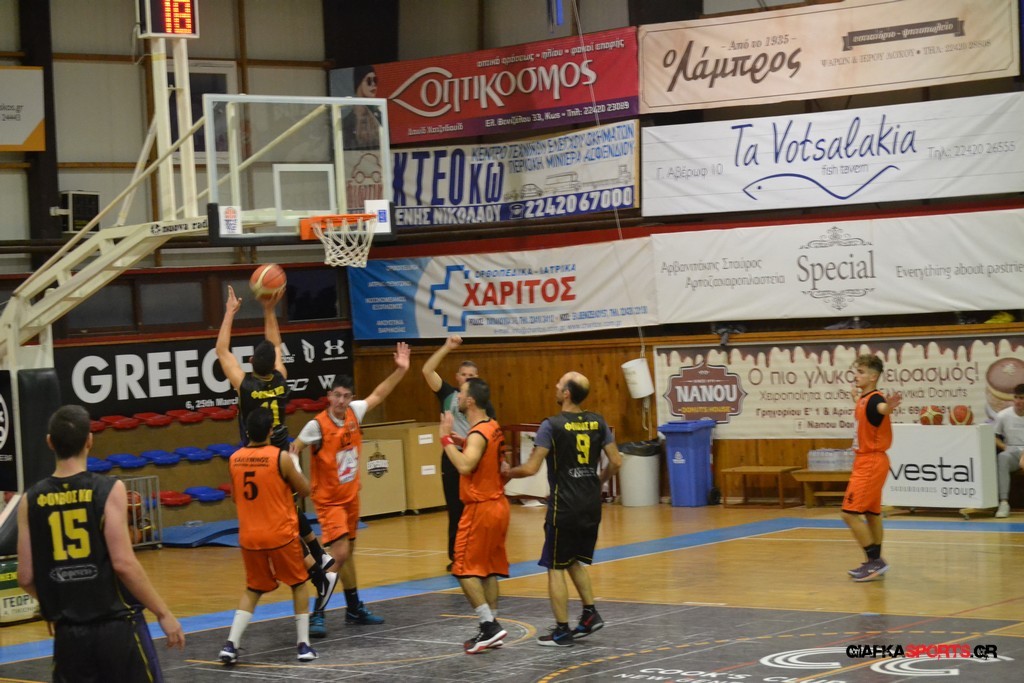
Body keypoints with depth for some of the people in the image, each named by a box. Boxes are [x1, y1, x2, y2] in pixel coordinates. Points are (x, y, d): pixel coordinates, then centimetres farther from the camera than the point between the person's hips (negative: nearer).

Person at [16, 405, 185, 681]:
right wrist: (164, 613, -6)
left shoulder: (31, 500, 1)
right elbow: (124, 563, -15)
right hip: (117, 626, -3)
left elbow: (26, 578, 2)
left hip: (68, 633, 3)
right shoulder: (109, 490, -9)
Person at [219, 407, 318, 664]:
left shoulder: (234, 459, 1)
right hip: (281, 534, -4)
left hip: (249, 537, 4)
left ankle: (231, 644, 2)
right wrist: (294, 466, 15)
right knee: (299, 584, 16)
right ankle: (303, 644, 12)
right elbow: (304, 490, 0)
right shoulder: (281, 457, -13)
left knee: (253, 590, 18)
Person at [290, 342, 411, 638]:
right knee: (339, 554, -18)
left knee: (347, 553, 18)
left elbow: (378, 395, 12)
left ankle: (355, 609, 30)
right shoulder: (317, 425, -20)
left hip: (351, 495, 7)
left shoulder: (354, 413, -4)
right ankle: (317, 615, -14)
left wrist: (400, 370, 8)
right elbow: (294, 449, -14)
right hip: (329, 499, -7)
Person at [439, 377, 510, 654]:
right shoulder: (493, 428, 10)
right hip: (497, 504, 9)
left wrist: (446, 439, -25)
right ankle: (491, 629, 14)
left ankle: (489, 625, -10)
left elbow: (465, 466, -33)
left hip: (481, 508, -9)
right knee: (488, 569, 12)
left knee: (465, 569, -5)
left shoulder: (478, 433, -19)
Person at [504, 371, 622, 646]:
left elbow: (531, 468, -15)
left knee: (555, 567, 5)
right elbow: (616, 462, 5)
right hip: (591, 505, 6)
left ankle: (562, 631, 6)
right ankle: (590, 614, 17)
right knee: (575, 561, 24)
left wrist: (508, 473, 4)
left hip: (564, 507, -6)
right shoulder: (597, 422, 3)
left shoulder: (552, 425, -13)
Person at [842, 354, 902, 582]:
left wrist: (888, 407, -67)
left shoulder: (874, 399, -19)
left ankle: (875, 561, -7)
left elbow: (881, 408, -46)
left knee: (850, 513, -11)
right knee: (871, 513, 15)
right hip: (865, 462, 10)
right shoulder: (863, 400, 9)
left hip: (871, 463, -10)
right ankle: (875, 563, 23)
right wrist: (857, 398, 48)